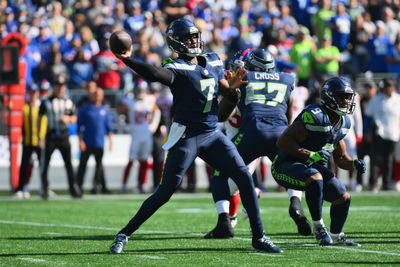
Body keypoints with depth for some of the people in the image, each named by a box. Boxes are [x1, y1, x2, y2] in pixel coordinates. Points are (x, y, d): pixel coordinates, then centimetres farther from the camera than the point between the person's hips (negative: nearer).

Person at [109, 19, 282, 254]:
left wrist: (232, 88, -9)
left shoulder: (213, 62, 10)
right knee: (166, 191, -8)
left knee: (245, 179, -1)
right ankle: (125, 233, 6)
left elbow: (229, 102, 15)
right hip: (186, 136, -6)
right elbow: (155, 74, -35)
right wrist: (128, 60, -50)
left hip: (212, 135, 6)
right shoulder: (177, 68, -10)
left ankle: (259, 238, 8)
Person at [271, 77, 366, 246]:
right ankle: (318, 226, -21)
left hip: (312, 167, 9)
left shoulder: (343, 123, 5)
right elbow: (282, 142, -28)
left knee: (343, 197, 5)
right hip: (286, 167, -9)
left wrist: (354, 164, -5)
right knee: (315, 179, -37)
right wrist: (310, 155, -35)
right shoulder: (314, 117, -25)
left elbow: (340, 158, 17)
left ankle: (336, 236, 30)